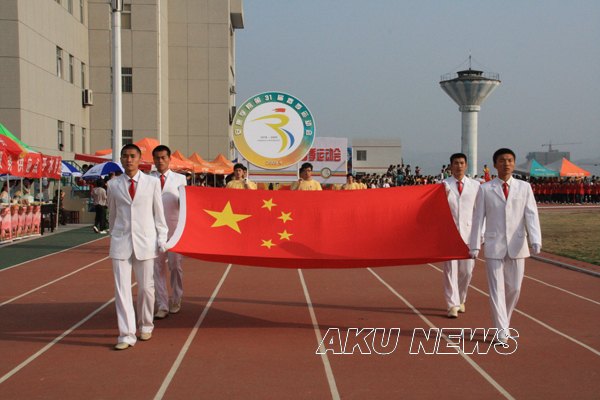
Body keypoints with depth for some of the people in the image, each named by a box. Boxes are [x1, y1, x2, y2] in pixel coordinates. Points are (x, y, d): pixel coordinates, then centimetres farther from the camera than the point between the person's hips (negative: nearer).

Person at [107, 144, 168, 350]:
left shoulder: (152, 182, 1)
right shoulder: (113, 184, 4)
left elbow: (158, 212, 4)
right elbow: (112, 214, 14)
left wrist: (161, 238, 2)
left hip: (145, 241, 0)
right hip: (121, 241, 1)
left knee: (146, 287, 7)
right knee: (122, 289, -4)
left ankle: (146, 325, 29)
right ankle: (126, 335, 1)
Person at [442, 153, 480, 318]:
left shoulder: (475, 185, 5)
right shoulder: (443, 185, 0)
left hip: (468, 233, 2)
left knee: (467, 270, 7)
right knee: (450, 269, -1)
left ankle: (461, 300, 29)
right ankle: (453, 305, 7)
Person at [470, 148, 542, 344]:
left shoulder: (524, 187, 4)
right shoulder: (485, 189, 1)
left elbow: (531, 215, -3)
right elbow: (478, 218, 2)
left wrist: (535, 240, -16)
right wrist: (475, 245, -2)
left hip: (517, 246, 2)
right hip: (494, 246, -2)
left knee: (514, 288, 8)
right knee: (497, 289, -2)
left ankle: (504, 321, 31)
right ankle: (502, 332, 3)